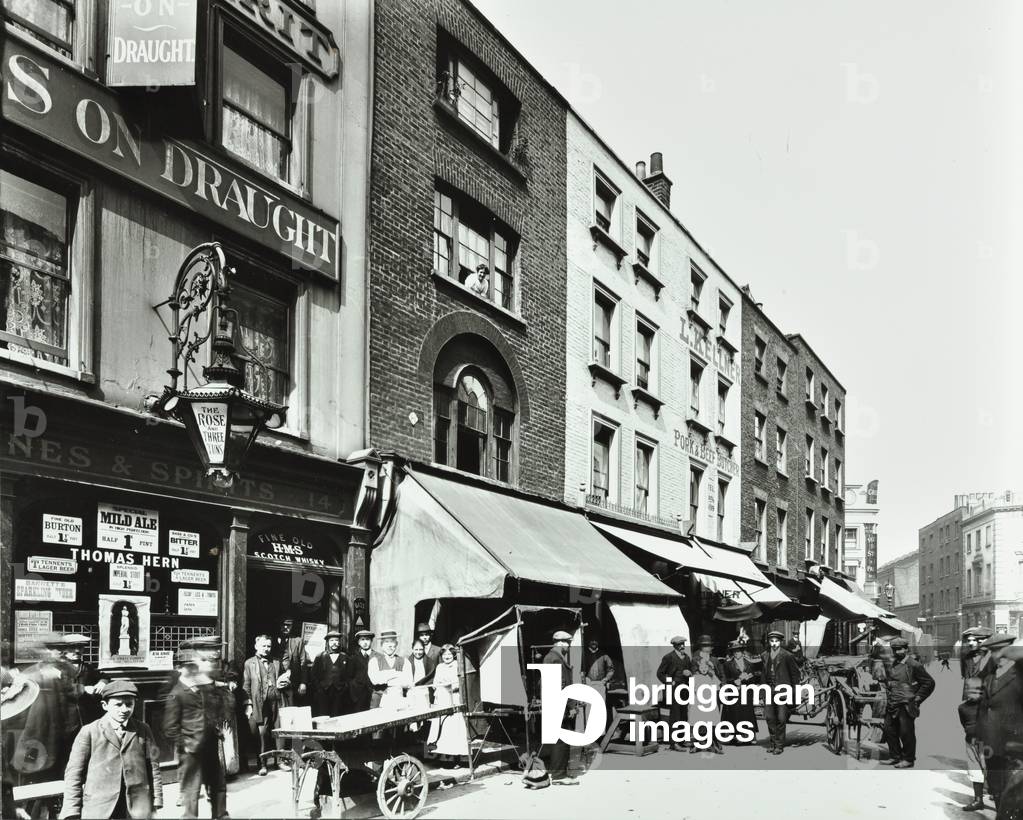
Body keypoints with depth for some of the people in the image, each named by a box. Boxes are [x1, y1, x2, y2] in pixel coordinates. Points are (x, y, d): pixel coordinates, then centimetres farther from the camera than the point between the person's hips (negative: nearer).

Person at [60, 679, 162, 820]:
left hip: (138, 808, 2)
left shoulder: (143, 730, 8)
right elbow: (73, 774, 0)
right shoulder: (89, 732, 2)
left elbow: (153, 767, 8)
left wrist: (156, 804, 2)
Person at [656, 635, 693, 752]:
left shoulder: (686, 657, 13)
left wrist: (689, 673, -1)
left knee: (684, 716, 10)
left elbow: (691, 670, 22)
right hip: (674, 689, -7)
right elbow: (660, 673, -6)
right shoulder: (668, 657, -7)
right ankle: (672, 743, -6)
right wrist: (669, 683, -13)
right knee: (674, 717, -8)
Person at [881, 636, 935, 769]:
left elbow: (929, 682, -8)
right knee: (889, 730, 10)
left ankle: (908, 759, 11)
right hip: (892, 705, 8)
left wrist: (917, 698, -9)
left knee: (906, 733, -1)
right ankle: (894, 757, 22)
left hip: (906, 705, -8)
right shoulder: (892, 665, 14)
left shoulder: (914, 665, -9)